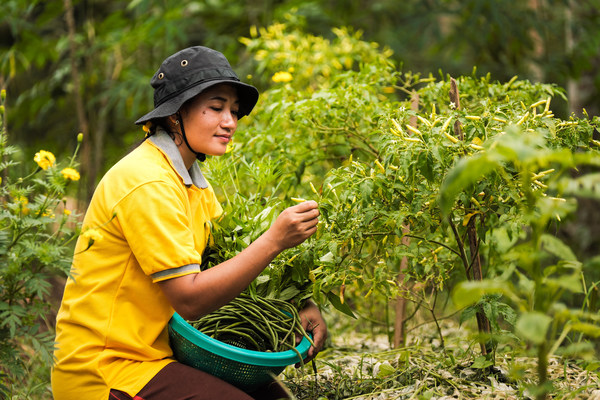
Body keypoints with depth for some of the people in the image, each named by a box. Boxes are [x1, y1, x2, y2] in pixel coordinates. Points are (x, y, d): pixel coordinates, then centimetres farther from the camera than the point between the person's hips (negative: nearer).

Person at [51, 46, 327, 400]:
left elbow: (234, 259, 10)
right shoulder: (148, 184, -20)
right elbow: (190, 298, -23)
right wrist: (274, 240, -26)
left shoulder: (190, 177, 11)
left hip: (151, 354, 9)